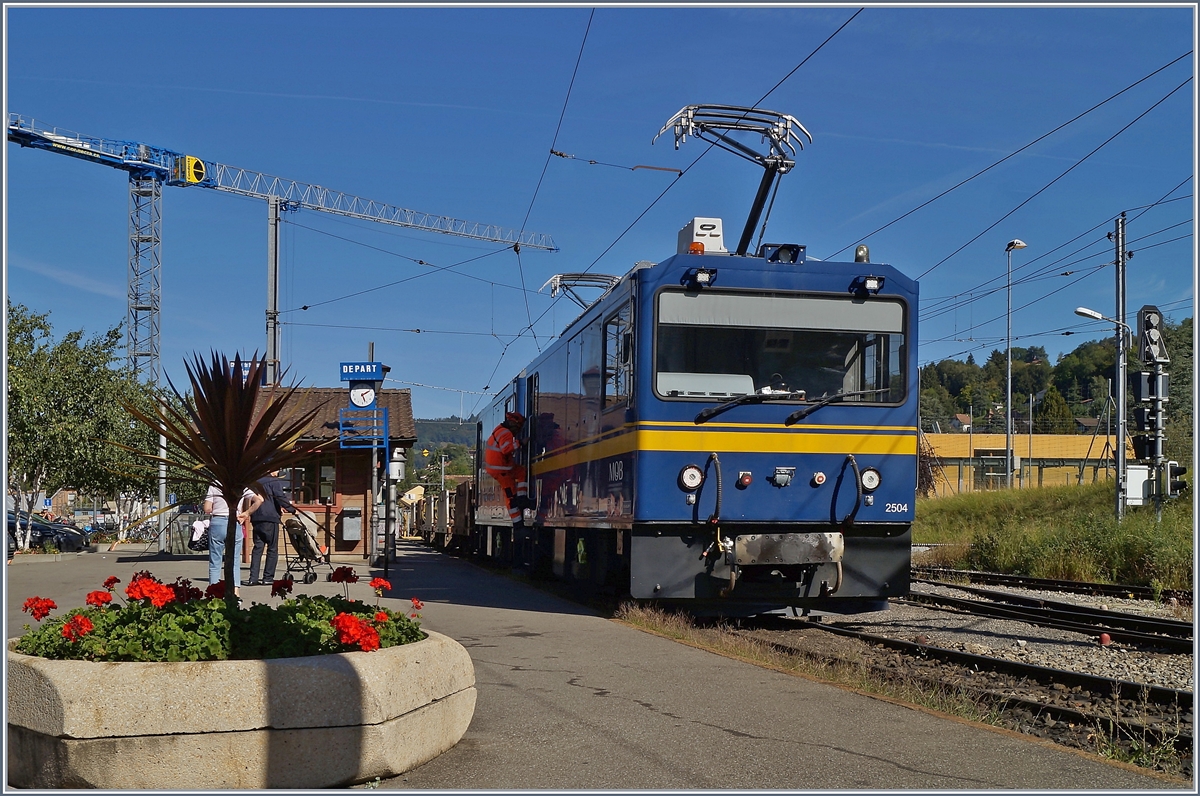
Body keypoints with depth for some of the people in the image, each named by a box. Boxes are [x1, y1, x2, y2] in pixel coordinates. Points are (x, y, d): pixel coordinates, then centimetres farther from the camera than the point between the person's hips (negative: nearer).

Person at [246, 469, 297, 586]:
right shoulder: (275, 481, -3)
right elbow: (280, 497, -14)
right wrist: (292, 509, -4)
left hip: (256, 518, 6)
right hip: (270, 518, -6)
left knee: (257, 547, 7)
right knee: (272, 549, 2)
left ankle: (253, 578, 0)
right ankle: (268, 578, 1)